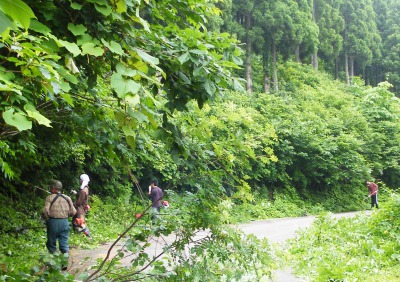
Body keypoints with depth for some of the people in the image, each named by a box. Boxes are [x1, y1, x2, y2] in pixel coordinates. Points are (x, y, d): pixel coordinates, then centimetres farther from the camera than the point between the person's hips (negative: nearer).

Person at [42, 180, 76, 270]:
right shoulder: (67, 198, 7)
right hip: (65, 222, 3)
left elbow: (45, 211, -15)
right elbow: (73, 212, 5)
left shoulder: (50, 197, -6)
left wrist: (45, 218, 5)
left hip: (53, 222, -3)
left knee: (51, 243, 12)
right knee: (64, 244, 7)